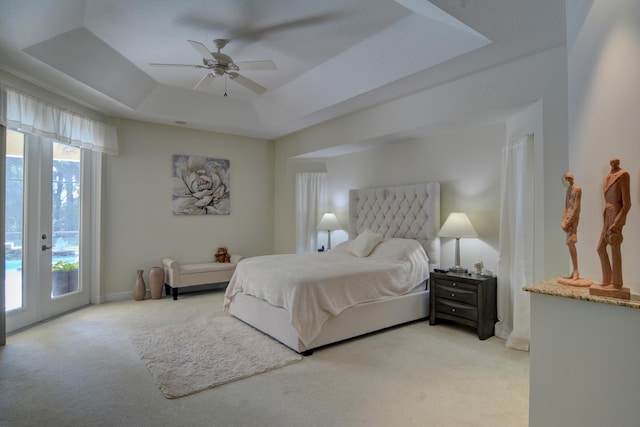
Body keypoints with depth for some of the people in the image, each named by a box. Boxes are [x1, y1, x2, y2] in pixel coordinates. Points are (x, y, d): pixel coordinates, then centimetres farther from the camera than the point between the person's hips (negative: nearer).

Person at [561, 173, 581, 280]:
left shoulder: (577, 189, -7)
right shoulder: (568, 189, 19)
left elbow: (576, 208, -14)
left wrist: (568, 222, -17)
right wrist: (563, 221, 3)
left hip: (573, 218, -8)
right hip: (567, 216, 8)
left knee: (570, 243, -15)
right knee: (570, 243, 8)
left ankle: (576, 271, -12)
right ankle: (574, 271, 13)